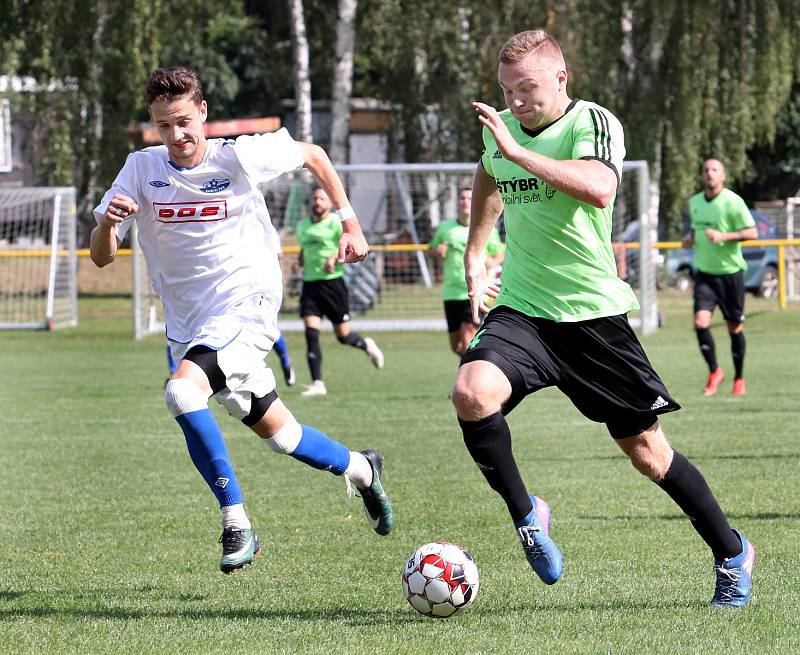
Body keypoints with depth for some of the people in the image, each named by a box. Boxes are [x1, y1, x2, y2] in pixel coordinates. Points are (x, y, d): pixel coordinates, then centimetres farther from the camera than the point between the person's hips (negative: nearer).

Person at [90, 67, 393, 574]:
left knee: (182, 392, -30)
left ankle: (237, 525, -23)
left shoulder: (241, 157, -11)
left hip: (247, 303, -5)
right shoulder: (142, 169, -3)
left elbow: (313, 155, 8)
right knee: (275, 431, 15)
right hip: (187, 320, 5)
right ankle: (361, 469, 42)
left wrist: (349, 223, 6)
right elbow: (101, 257, -5)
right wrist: (108, 222, -27)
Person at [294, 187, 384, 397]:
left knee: (343, 335, 4)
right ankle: (317, 383, -8)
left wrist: (334, 257, -27)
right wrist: (300, 260, 8)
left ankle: (367, 345, 38)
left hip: (332, 283, -4)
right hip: (309, 284, 4)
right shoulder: (302, 226, 13)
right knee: (311, 333, -9)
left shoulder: (336, 223, -5)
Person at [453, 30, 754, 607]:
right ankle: (526, 515, -4)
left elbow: (599, 190, -33)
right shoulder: (500, 127, 6)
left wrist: (517, 151, -34)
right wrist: (475, 252, 28)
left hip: (594, 313, -4)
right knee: (471, 393, -26)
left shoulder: (593, 122, -11)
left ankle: (732, 554, 24)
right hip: (521, 308, 4)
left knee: (646, 450, 3)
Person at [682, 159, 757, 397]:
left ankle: (739, 378, 22)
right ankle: (714, 371, 6)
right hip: (704, 272, 4)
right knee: (700, 322, -13)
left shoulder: (732, 201, -10)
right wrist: (690, 237, 2)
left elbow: (752, 232, -12)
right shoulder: (695, 202, 7)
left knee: (735, 327, 5)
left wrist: (723, 236, -24)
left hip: (730, 271, -4)